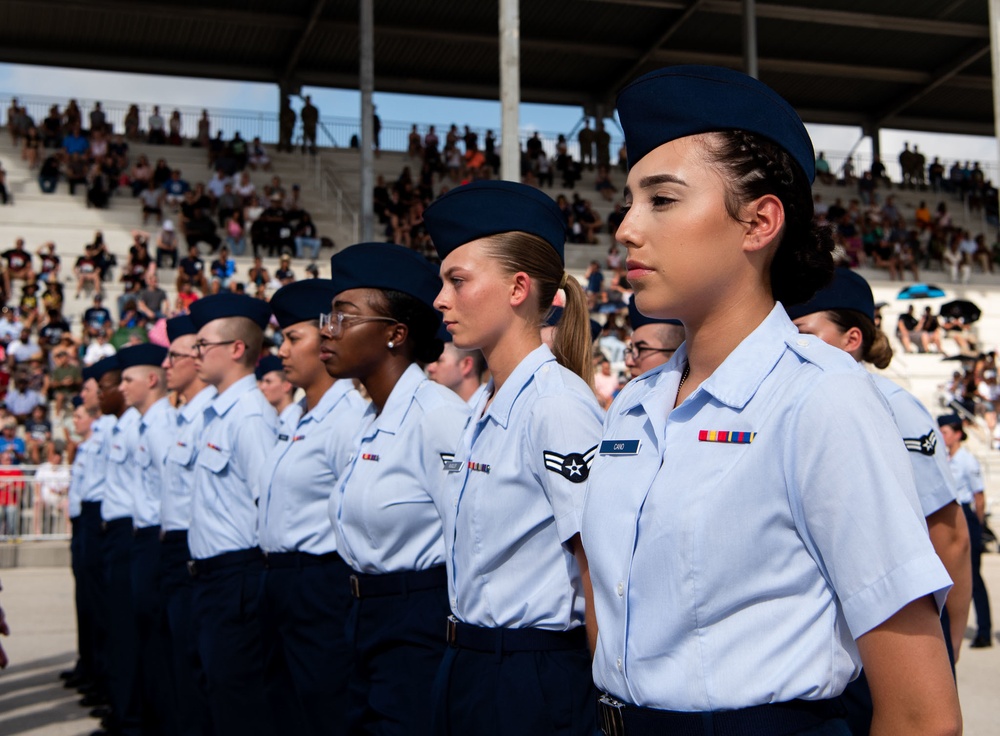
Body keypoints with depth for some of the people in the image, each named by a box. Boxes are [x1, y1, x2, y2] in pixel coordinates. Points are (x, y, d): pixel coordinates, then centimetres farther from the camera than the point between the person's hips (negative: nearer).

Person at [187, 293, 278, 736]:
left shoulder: (251, 416, -17)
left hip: (236, 577, -10)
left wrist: (258, 570, -16)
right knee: (221, 695, 17)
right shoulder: (218, 414, 13)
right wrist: (201, 564, 18)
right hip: (211, 574, 10)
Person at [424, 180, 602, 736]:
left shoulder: (558, 403, -18)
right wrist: (464, 656, 17)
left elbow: (601, 573, -17)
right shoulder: (483, 410, 8)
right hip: (465, 664, 8)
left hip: (535, 675, -8)